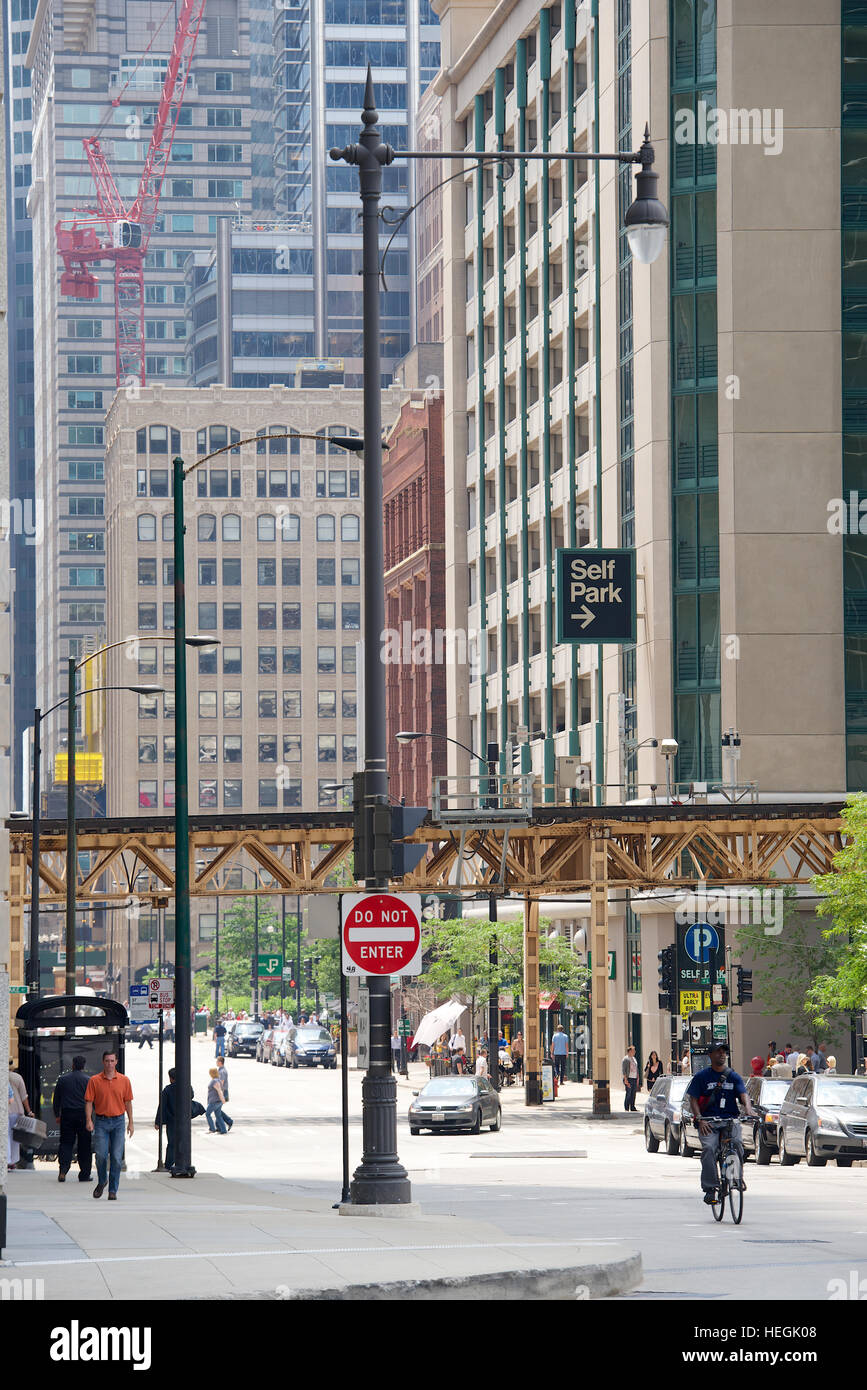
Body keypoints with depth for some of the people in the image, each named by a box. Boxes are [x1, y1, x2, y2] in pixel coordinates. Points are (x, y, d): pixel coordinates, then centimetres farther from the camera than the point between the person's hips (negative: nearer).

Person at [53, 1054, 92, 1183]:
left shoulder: (63, 1079, 4)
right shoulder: (88, 1080, -2)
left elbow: (56, 1099, 9)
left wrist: (57, 1115, 19)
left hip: (67, 1114, 1)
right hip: (83, 1114, -1)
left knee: (66, 1143, 5)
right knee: (84, 1146, 5)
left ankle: (63, 1170, -13)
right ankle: (84, 1174, 7)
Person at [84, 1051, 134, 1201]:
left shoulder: (124, 1080, 5)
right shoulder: (94, 1081, 1)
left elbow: (128, 1102, 10)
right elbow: (89, 1102, 1)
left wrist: (130, 1122, 6)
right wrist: (89, 1120, -11)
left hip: (118, 1122, 1)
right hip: (101, 1122, -1)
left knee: (116, 1157, -4)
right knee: (101, 1155, -7)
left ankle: (113, 1190, 3)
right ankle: (102, 1181, 20)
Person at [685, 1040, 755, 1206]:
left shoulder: (734, 1077, 13)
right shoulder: (701, 1076, 8)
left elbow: (743, 1095, 0)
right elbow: (693, 1100, 5)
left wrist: (748, 1109, -22)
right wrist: (699, 1119, -11)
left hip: (730, 1119, 1)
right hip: (708, 1121, -1)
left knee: (736, 1142, -28)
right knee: (709, 1148, -26)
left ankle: (738, 1177, -4)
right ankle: (710, 1189, -23)